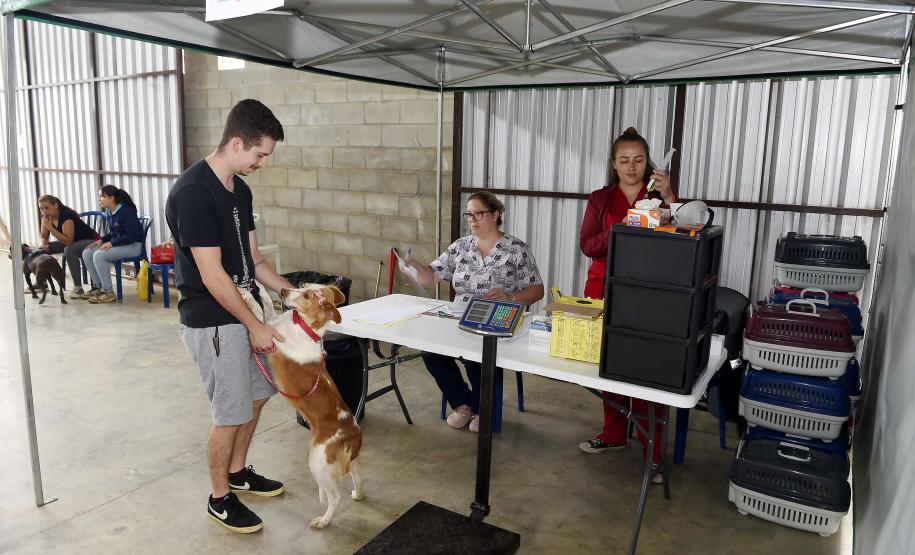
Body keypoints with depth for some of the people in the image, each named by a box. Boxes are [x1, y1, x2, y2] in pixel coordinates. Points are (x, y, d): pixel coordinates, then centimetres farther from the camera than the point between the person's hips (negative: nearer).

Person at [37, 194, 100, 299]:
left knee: (69, 250, -37)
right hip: (71, 242, 9)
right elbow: (44, 237, 5)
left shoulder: (66, 216, -27)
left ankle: (78, 287, -30)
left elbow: (68, 241, -33)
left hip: (90, 240, -9)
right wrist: (44, 246, -17)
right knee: (42, 250, -3)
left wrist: (50, 227, -36)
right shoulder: (46, 217, -3)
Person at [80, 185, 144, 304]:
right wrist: (102, 240, 2)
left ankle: (108, 293, -16)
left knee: (99, 255, -25)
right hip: (117, 243, 9)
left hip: (133, 245, -9)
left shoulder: (126, 211, -19)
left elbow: (133, 235, -24)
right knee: (87, 253, -1)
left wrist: (112, 243, -24)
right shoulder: (109, 212, 8)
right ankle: (97, 287, 9)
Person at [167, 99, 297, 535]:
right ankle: (220, 498, 24)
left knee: (256, 394, 19)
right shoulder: (193, 192, -22)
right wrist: (255, 326, -18)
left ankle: (238, 472, 40)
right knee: (231, 413, 3)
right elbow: (212, 275, -23)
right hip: (213, 322, -9)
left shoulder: (240, 189, 6)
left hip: (242, 311, 9)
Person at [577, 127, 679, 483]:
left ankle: (652, 453, 1)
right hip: (605, 291, 2)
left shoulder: (659, 196, 6)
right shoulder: (600, 199, 9)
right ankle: (614, 435, 25)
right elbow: (587, 245, -2)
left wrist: (669, 198, -17)